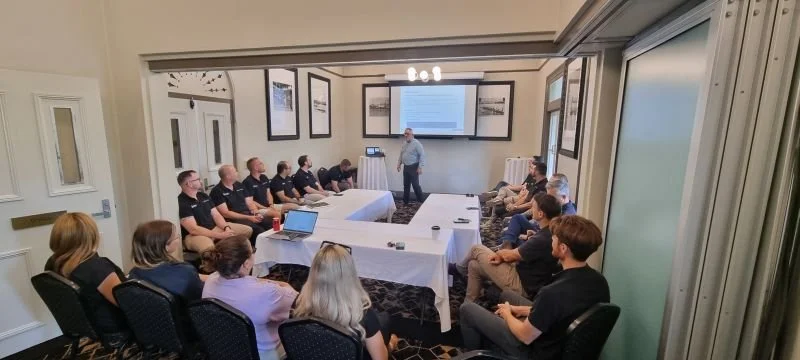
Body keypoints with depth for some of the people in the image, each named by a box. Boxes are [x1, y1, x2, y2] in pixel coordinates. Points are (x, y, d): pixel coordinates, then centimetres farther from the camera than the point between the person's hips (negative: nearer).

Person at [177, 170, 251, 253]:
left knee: (248, 230, -2)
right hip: (195, 235, -8)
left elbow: (216, 215, 9)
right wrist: (220, 235, -26)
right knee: (208, 248, -44)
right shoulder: (181, 203, -16)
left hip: (214, 228, 8)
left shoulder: (203, 196, 11)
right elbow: (194, 229, -23)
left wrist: (226, 228, -12)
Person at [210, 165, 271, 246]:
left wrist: (256, 213, -7)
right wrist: (248, 218, -17)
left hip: (249, 214, 6)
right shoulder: (217, 191, -4)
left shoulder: (239, 185, 16)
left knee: (272, 225, -17)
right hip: (235, 219, -6)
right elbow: (225, 213, -11)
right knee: (259, 231, -31)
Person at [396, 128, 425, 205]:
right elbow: (401, 154, 21)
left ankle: (420, 202, 7)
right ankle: (405, 201, 20)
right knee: (406, 185, 11)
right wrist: (399, 164, 14)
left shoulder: (417, 143, -13)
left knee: (415, 185, -6)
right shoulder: (404, 144, 11)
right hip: (406, 167, 7)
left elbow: (422, 155, -16)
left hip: (414, 167, -7)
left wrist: (420, 167, -20)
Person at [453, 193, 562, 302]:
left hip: (522, 285, -9)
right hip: (527, 277, 9)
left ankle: (459, 269, 35)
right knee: (474, 265, 13)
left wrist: (498, 253, 5)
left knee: (476, 249, 2)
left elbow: (509, 255, -18)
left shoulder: (543, 239, -32)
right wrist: (501, 256, -8)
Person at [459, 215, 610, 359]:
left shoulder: (553, 293, -38)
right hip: (565, 342, 8)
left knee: (467, 309, 4)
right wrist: (524, 310, 4)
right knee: (506, 295, 25)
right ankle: (489, 345, 42)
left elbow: (525, 337, -23)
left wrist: (508, 314, -3)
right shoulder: (599, 281, -12)